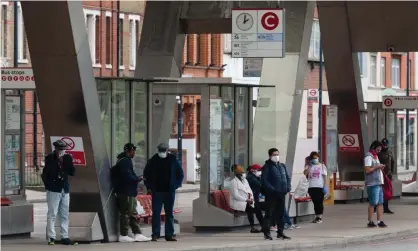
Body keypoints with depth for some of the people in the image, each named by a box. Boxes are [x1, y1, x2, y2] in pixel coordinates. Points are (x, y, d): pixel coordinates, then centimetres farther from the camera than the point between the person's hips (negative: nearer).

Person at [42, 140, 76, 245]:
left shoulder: (67, 158, 9)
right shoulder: (50, 158, -3)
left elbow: (72, 172, 6)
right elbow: (45, 174, -3)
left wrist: (68, 162, -6)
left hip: (65, 190, 5)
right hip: (54, 190, -5)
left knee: (65, 215, 7)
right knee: (52, 214, -6)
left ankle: (64, 237, 12)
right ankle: (51, 237, -5)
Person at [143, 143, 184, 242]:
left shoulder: (173, 160, 2)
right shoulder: (153, 160, 2)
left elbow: (180, 174, 12)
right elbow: (146, 174, 12)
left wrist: (175, 186, 3)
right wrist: (149, 187, 3)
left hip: (170, 192, 1)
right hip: (157, 192, -1)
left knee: (169, 213, 5)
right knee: (156, 213, -5)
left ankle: (169, 235, 9)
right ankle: (155, 234, -3)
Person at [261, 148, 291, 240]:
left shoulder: (282, 166, 16)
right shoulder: (267, 167, -5)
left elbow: (288, 177, 18)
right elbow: (264, 181, -13)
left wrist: (288, 187, 1)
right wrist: (273, 189, -20)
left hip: (281, 194, 6)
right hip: (271, 195, -6)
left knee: (281, 214, 10)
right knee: (269, 213, -3)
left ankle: (280, 232, 17)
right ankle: (266, 232, 1)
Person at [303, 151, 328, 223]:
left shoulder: (322, 166, 6)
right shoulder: (308, 166, 9)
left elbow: (325, 177, 2)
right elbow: (305, 173, -9)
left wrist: (325, 186, -6)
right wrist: (310, 166, -15)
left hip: (320, 187, -2)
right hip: (311, 187, 2)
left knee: (320, 202, -3)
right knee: (315, 202, 3)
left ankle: (320, 217, 1)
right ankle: (317, 217, 11)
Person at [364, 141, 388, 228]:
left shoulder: (375, 156, 21)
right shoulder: (368, 157, -9)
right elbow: (367, 170, -19)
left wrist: (381, 168, 10)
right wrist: (377, 166, -15)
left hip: (379, 183, 9)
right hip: (372, 184, -9)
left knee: (380, 203, 4)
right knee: (373, 203, -5)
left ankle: (380, 221, 3)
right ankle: (370, 222, 2)